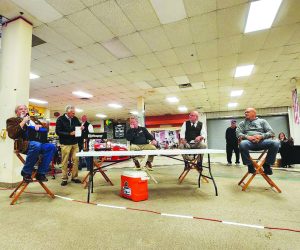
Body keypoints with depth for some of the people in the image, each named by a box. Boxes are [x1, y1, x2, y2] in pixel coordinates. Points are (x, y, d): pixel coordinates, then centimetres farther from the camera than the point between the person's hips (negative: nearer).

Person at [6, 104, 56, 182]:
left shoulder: (34, 119, 29)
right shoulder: (13, 120, 14)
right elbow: (11, 134, -5)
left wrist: (39, 126, 2)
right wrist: (23, 122, -5)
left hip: (39, 142, 5)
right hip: (24, 143, -4)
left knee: (51, 146, -26)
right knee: (36, 145, -38)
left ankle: (41, 173, -14)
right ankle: (26, 172, -14)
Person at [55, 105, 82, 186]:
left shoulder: (75, 119, 7)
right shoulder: (60, 119, -6)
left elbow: (79, 125, 20)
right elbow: (58, 131, -10)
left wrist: (81, 127, -4)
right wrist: (69, 134, -18)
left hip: (75, 143, 4)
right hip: (65, 144, -4)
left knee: (76, 160, 5)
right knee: (65, 162, 2)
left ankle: (74, 177, 17)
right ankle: (64, 178, 14)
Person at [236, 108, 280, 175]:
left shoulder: (262, 121, 22)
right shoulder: (242, 123, 22)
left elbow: (271, 132, 10)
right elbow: (238, 133, 7)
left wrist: (261, 136, -11)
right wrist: (247, 136, -13)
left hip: (262, 141, 1)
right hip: (249, 141, -1)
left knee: (275, 143, -31)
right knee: (242, 144, -39)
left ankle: (267, 164, -10)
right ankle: (250, 165, -17)